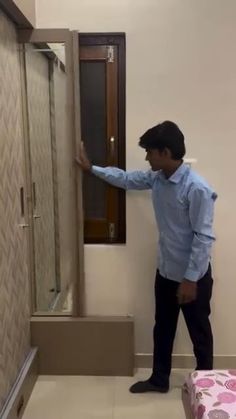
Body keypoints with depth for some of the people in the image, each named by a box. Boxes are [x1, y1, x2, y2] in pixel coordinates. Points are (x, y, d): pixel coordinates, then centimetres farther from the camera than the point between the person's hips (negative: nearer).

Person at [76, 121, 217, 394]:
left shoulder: (197, 188, -25)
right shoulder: (156, 178, -1)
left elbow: (203, 237, -23)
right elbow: (126, 179, 17)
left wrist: (191, 279, -20)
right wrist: (92, 169, 21)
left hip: (193, 276, -7)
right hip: (165, 271, 8)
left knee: (199, 333, 13)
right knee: (162, 329, 21)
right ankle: (159, 379, 40)